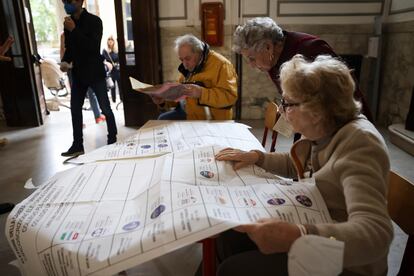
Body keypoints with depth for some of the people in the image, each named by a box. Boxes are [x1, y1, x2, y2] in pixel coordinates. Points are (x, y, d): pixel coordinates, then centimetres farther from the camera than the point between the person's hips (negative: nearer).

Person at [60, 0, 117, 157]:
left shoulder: (94, 21, -9)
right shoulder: (69, 23, 8)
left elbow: (94, 46, -21)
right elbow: (69, 48, 14)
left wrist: (74, 30, -23)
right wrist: (65, 61, -5)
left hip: (95, 73, -6)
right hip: (78, 73, 6)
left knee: (105, 108, 0)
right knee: (75, 109, 6)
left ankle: (112, 141, 15)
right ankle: (77, 145, 16)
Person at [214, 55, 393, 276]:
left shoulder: (357, 146, -28)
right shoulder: (320, 130, -3)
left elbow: (375, 234, -38)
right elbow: (295, 166, 16)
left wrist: (296, 236, -52)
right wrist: (256, 157, 0)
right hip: (313, 222, 8)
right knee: (230, 237, -1)